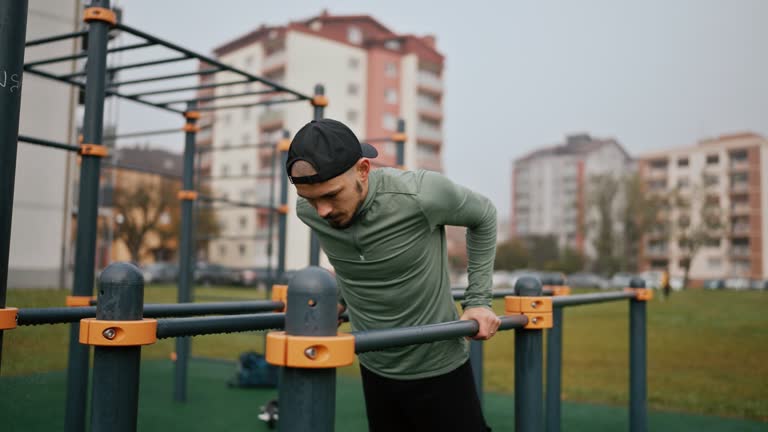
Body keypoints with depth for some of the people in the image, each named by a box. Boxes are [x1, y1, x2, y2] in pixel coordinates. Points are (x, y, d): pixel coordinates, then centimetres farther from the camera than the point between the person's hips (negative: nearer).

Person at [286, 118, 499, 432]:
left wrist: (478, 300, -6)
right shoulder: (309, 211, -13)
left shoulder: (420, 195, -26)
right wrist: (342, 297, 5)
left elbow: (483, 215, -5)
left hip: (438, 368, -3)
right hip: (375, 371, 4)